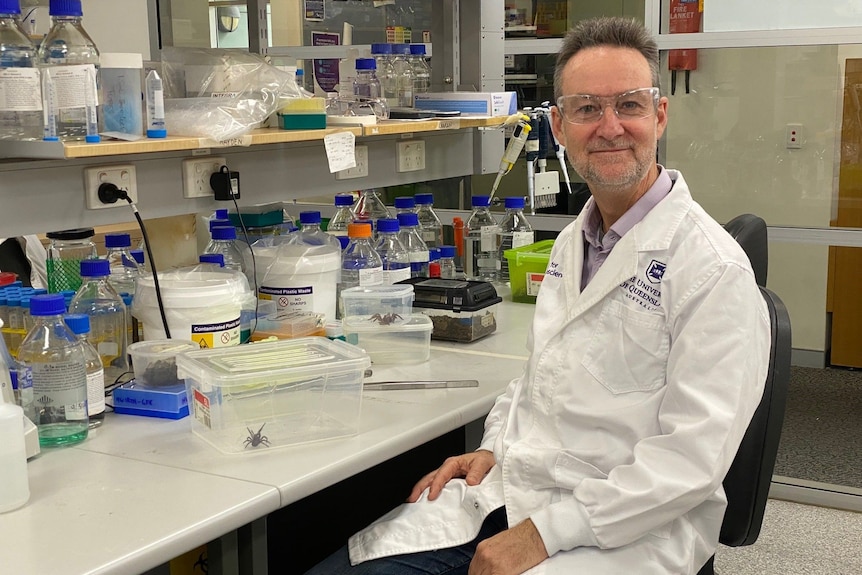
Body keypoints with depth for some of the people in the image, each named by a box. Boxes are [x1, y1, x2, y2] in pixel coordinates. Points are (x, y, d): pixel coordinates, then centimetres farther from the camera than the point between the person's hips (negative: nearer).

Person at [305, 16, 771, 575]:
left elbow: (691, 455, -18)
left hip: (621, 528, -6)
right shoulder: (573, 241, 13)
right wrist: (493, 449, 8)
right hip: (507, 488, 7)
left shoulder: (714, 269, -13)